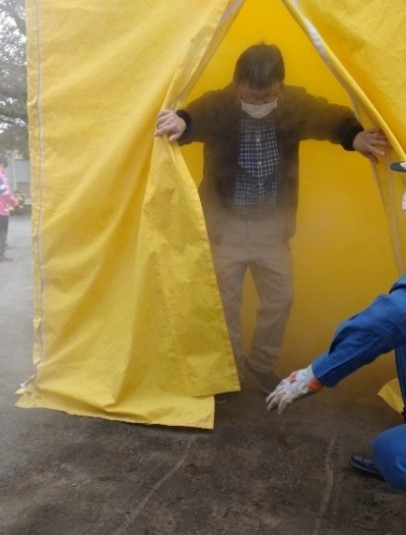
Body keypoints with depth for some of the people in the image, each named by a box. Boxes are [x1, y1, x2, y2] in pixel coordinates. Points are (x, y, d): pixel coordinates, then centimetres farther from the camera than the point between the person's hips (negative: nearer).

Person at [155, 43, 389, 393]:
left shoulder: (296, 104, -7)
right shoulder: (218, 105, -18)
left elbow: (331, 117, -9)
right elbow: (194, 117, -35)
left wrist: (355, 136, -33)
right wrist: (179, 122, -60)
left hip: (272, 222, 3)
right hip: (227, 222, -3)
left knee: (279, 296, 10)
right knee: (224, 301, 4)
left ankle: (262, 364, 32)